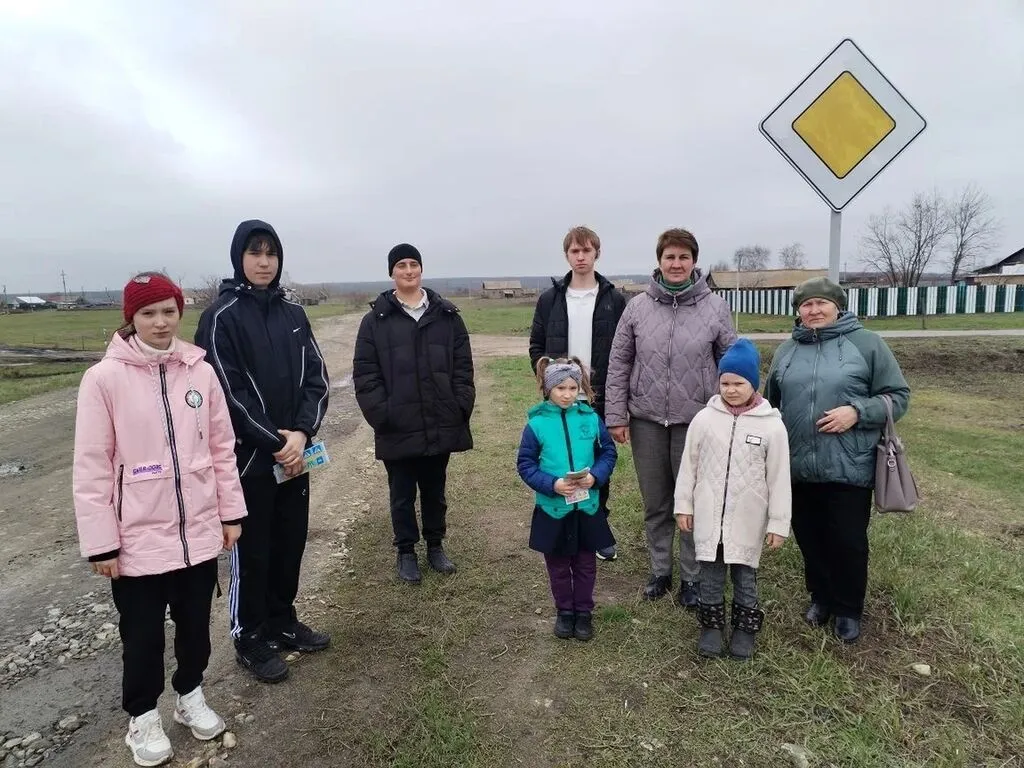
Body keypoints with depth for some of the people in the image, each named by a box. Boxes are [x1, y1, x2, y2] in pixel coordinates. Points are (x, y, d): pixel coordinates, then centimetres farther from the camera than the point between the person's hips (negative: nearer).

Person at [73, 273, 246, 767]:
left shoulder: (201, 371, -1)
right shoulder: (104, 378, -11)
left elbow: (222, 449, 4)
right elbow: (92, 467, -9)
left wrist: (231, 513, 6)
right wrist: (101, 542, -9)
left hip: (199, 531, 3)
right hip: (138, 538, -3)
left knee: (196, 623, 18)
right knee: (143, 634, 14)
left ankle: (190, 697, 42)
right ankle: (143, 717, 37)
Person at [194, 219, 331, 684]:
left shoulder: (293, 314, 7)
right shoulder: (222, 316, -9)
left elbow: (316, 378, 2)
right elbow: (227, 392, -14)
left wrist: (301, 433, -12)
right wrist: (274, 443, -15)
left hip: (295, 450, 5)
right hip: (248, 455, -5)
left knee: (291, 542, 14)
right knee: (252, 550, 6)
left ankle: (282, 622, 33)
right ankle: (250, 640, 23)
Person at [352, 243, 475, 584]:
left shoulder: (447, 315, 4)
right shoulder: (376, 319, -2)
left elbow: (463, 366, 4)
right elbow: (365, 374, -4)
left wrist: (461, 407, -4)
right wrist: (380, 415, -12)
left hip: (441, 426, 2)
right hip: (398, 429, -2)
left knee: (435, 492, 17)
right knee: (402, 495, 12)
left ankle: (435, 545, 35)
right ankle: (406, 552, 29)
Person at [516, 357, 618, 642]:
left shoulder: (590, 419, -4)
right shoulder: (537, 423, -10)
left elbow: (608, 452, 4)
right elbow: (525, 463, -6)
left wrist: (595, 476, -14)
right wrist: (552, 484, -20)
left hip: (587, 506, 1)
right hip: (552, 508, -1)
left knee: (585, 565, 16)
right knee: (558, 566, 17)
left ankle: (584, 612, 35)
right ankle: (564, 612, 36)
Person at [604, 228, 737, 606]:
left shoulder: (716, 307, -3)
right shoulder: (637, 306, -1)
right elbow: (619, 364, 2)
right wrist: (615, 416, -2)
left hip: (696, 421, -1)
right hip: (646, 420, 2)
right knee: (655, 504, 14)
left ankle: (692, 577, 27)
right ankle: (659, 571, 32)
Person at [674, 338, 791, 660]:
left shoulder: (772, 425, -8)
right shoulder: (704, 418, -3)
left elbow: (779, 478, -5)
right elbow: (689, 466, 3)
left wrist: (778, 522, -4)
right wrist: (684, 505, 4)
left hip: (748, 519, -1)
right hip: (709, 516, 1)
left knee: (745, 575, 14)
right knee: (711, 574, 14)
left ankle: (745, 628, 33)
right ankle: (712, 625, 31)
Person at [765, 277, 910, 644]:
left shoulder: (867, 343, -3)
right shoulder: (786, 351, 9)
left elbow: (898, 396, -2)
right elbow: (771, 404, 18)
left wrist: (857, 412, -18)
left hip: (849, 468, -3)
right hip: (798, 468, 4)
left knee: (848, 542, 7)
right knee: (809, 538, 15)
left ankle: (849, 609, 29)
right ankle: (820, 597, 37)